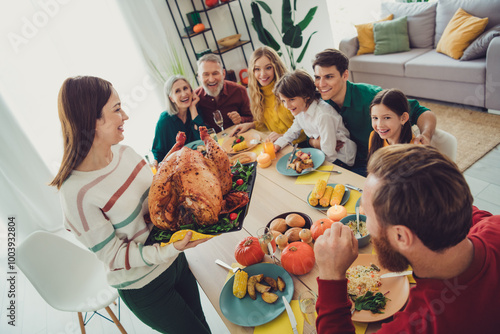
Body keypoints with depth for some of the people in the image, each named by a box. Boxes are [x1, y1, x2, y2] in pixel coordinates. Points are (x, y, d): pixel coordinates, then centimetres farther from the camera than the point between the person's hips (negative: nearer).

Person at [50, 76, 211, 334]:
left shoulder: (125, 152, -8)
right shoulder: (77, 193, -28)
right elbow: (114, 257, -21)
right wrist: (170, 250, -32)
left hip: (174, 260, 6)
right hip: (143, 286, -6)